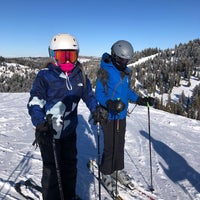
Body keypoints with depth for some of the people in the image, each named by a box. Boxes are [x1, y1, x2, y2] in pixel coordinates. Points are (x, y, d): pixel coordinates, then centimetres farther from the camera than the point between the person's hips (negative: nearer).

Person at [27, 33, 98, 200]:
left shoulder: (80, 76, 0)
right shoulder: (45, 76, -14)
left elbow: (89, 95, 11)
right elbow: (34, 103, -15)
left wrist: (97, 110, -4)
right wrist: (40, 123, -30)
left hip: (69, 131, 5)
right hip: (49, 132, -5)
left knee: (70, 165, 19)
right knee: (52, 169, 4)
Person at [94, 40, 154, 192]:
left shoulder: (126, 71, 7)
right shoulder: (105, 70, -14)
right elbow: (99, 93, -15)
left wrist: (141, 100, 3)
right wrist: (110, 103, -33)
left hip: (122, 115, 6)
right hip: (109, 116, -6)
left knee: (120, 144, 16)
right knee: (110, 146, 2)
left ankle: (118, 169, 36)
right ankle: (106, 173, 23)